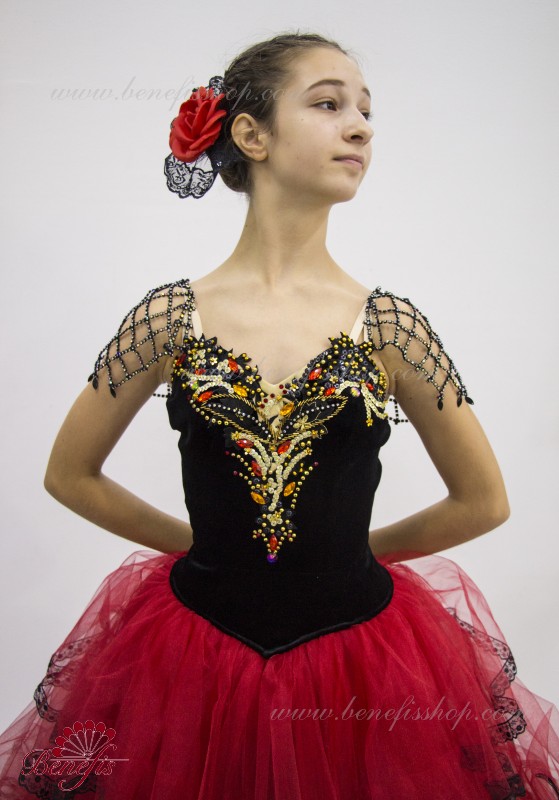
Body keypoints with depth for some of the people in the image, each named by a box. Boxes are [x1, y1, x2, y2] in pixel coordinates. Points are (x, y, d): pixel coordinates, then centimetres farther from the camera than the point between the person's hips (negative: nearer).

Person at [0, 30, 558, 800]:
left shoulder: (389, 325, -8)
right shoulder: (170, 317, -8)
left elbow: (484, 501, 1)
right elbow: (69, 473, 3)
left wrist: (355, 547, 5)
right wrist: (199, 541, 5)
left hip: (359, 653, 1)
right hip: (199, 651, 0)